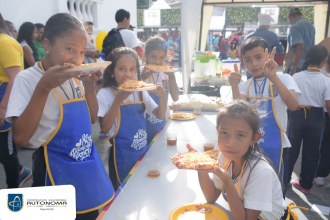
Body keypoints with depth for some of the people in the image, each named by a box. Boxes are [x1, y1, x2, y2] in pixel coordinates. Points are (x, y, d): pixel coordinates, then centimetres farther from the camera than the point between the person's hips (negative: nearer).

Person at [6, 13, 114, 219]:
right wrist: (44, 87, -29)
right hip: (57, 170, -6)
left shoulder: (76, 77, 2)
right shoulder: (27, 78, -15)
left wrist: (89, 84, -7)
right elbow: (21, 138, -22)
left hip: (88, 164, 6)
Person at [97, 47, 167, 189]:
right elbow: (105, 128, -17)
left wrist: (162, 97, -14)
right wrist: (118, 100, -28)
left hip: (143, 151, 5)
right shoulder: (105, 94, -11)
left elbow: (160, 115, 6)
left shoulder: (140, 91, 4)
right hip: (122, 156, -5)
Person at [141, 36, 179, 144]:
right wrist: (142, 78, -27)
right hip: (145, 124, -3)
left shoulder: (166, 74, 1)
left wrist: (172, 76, -14)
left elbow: (175, 98, -4)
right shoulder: (141, 73, -10)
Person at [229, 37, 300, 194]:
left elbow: (293, 105, -24)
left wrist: (273, 77, -32)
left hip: (275, 146, -3)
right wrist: (234, 87, -25)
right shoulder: (245, 85, 5)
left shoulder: (283, 79, -6)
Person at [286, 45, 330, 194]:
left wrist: (288, 114, 12)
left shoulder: (296, 77, -9)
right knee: (311, 152, 14)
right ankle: (305, 184, 25)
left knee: (291, 149, 15)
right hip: (315, 117, 0)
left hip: (297, 115, 1)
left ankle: (284, 179, 25)